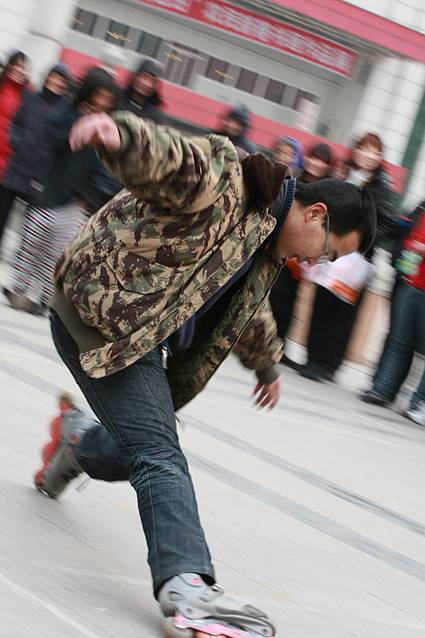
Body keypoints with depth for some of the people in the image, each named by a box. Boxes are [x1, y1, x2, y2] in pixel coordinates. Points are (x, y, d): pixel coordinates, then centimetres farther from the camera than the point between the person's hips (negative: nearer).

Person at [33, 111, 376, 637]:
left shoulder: (267, 246, 16)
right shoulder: (224, 177, -13)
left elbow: (251, 309, 35)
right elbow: (165, 157, -33)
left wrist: (267, 363, 50)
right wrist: (118, 134, -55)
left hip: (135, 335, 10)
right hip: (100, 311, -9)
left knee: (142, 451, 9)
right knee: (159, 454, -22)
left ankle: (78, 442, 40)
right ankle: (187, 583, -33)